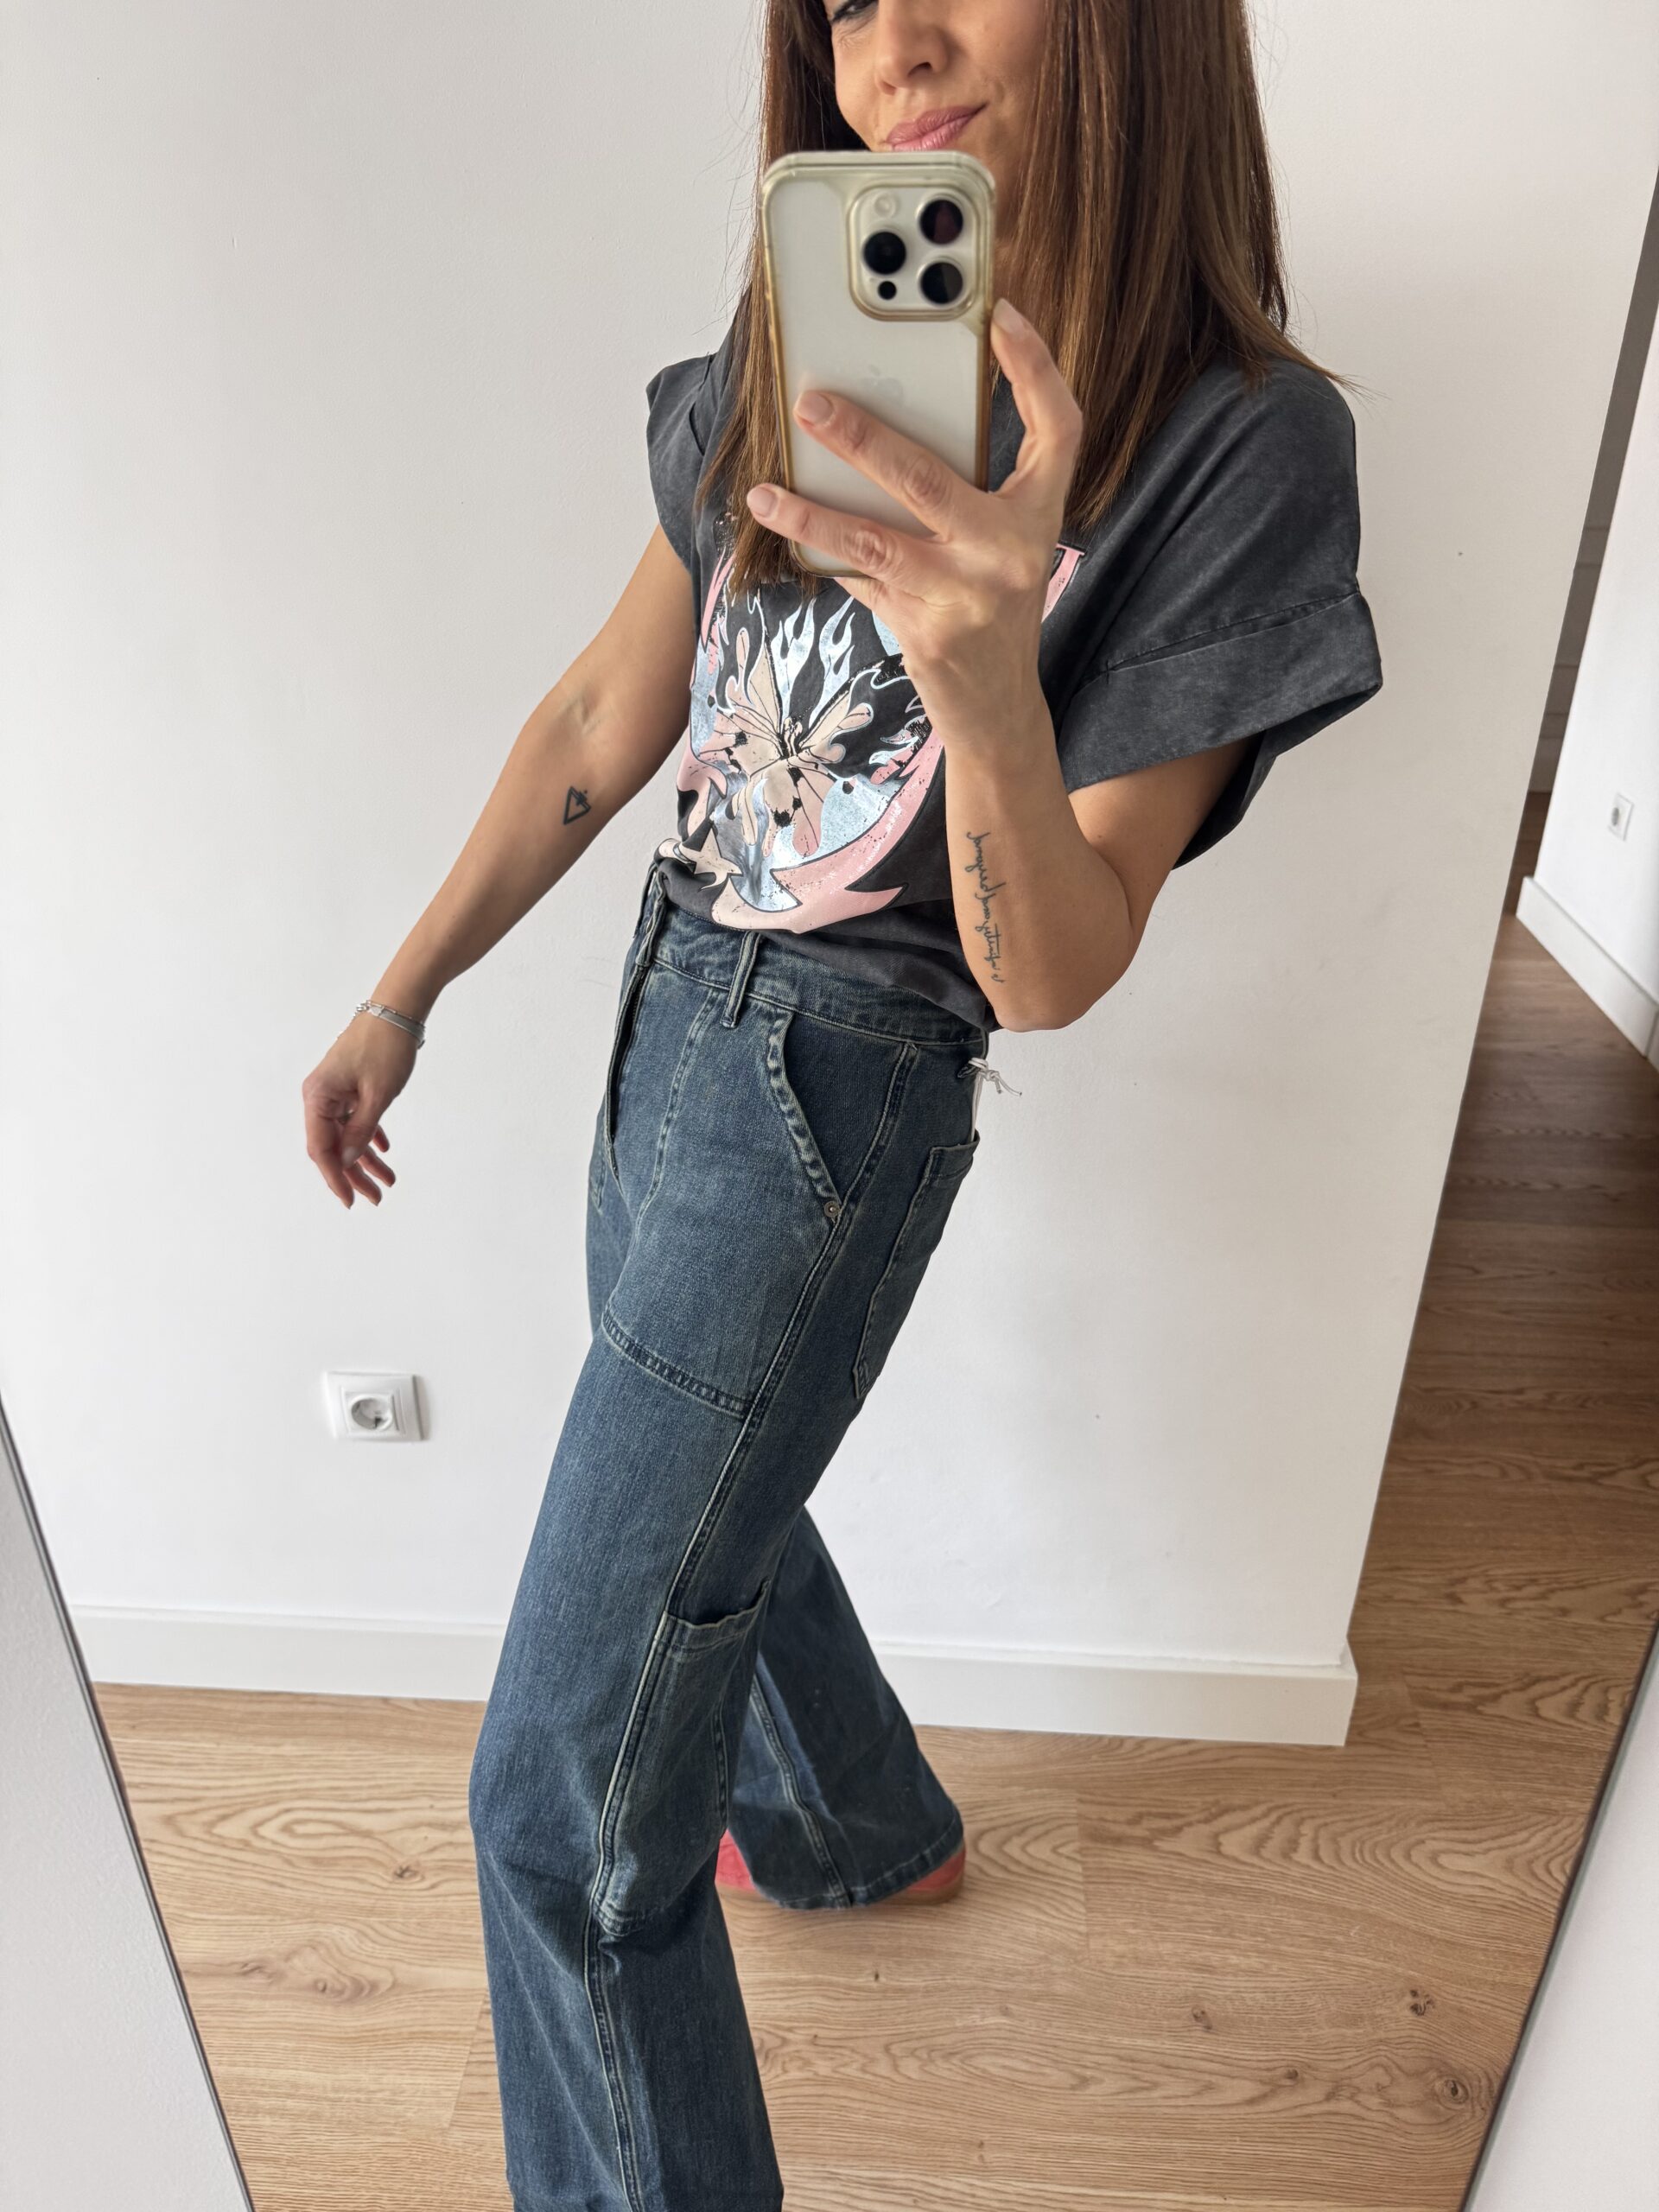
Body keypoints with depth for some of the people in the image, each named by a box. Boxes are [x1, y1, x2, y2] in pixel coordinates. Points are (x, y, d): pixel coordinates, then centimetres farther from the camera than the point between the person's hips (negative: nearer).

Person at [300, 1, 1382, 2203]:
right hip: (666, 1030, 8)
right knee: (704, 1495, 30)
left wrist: (985, 676, -36)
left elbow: (1053, 978, -17)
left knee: (565, 1798, -2)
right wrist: (399, 1000, 12)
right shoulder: (806, 372, 3)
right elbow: (597, 732, 8)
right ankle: (861, 1823, 59)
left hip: (824, 1112, -8)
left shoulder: (1241, 444, -16)